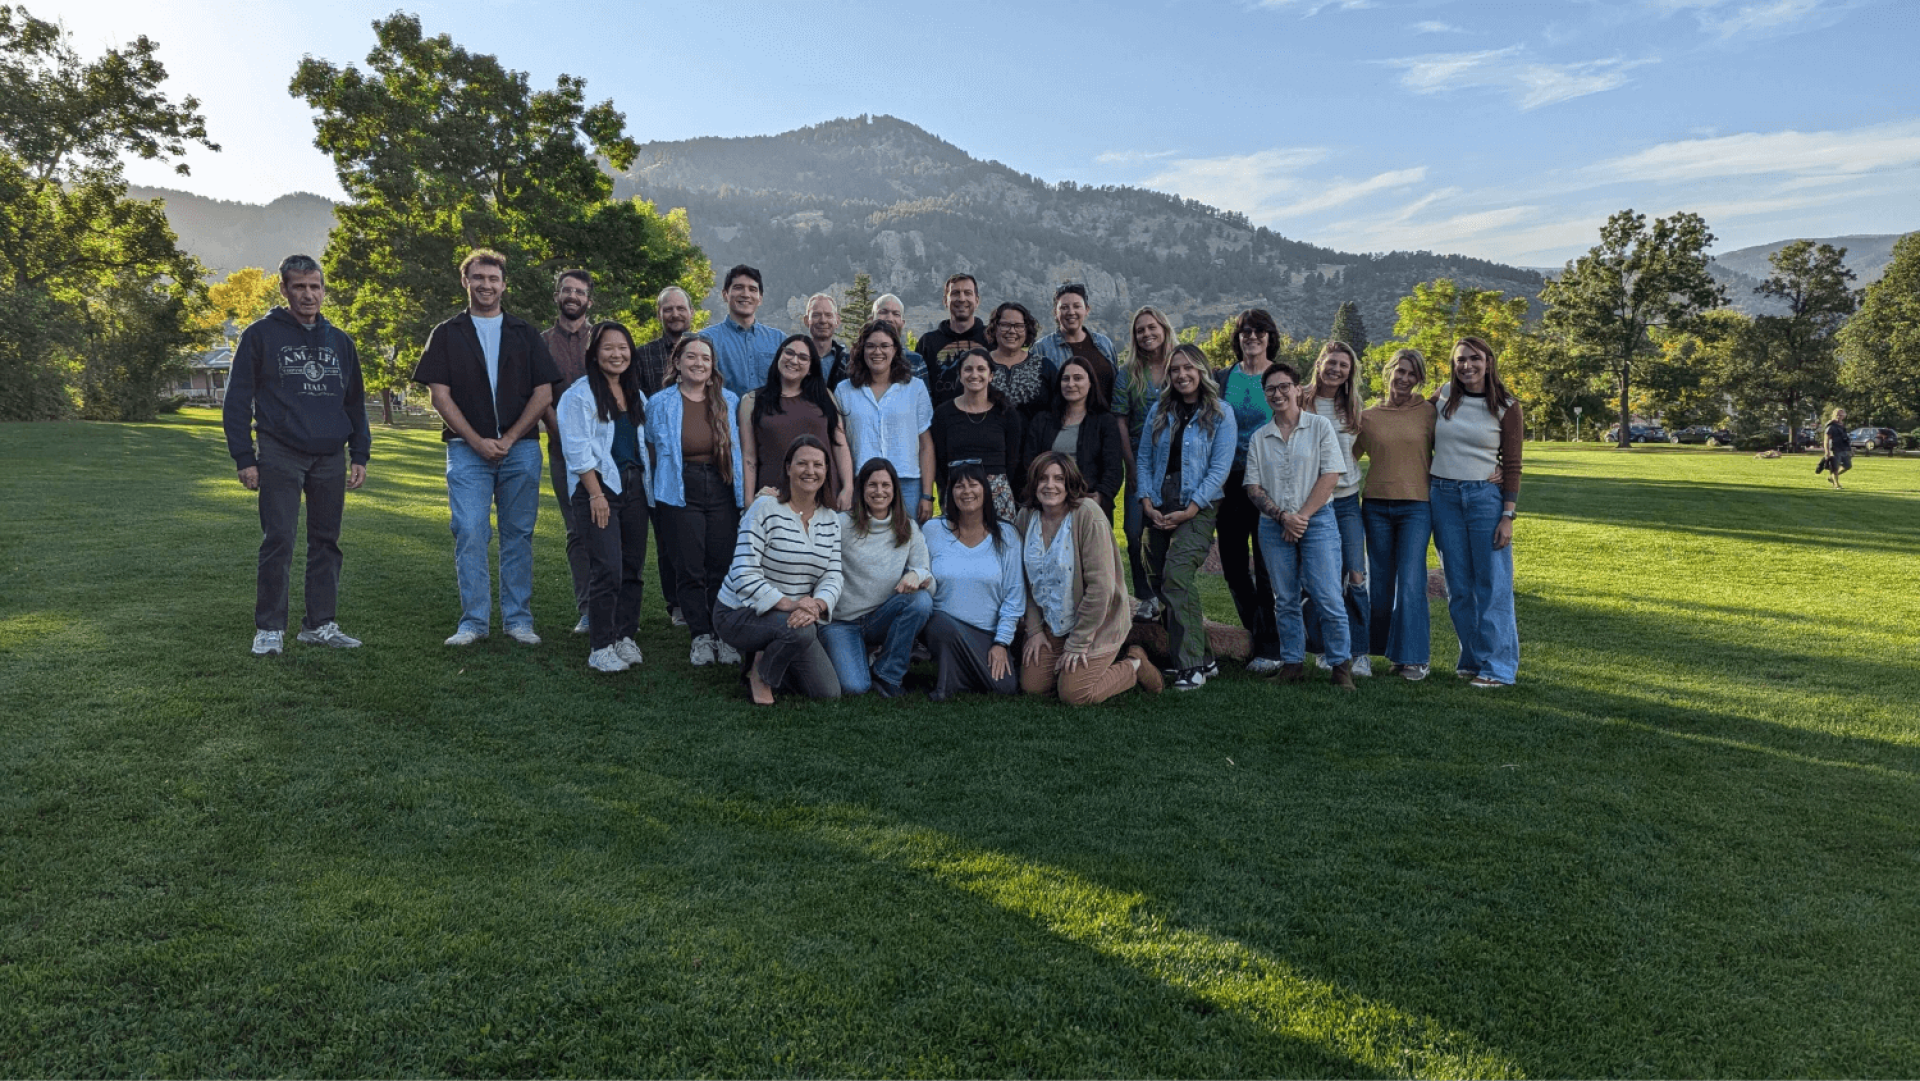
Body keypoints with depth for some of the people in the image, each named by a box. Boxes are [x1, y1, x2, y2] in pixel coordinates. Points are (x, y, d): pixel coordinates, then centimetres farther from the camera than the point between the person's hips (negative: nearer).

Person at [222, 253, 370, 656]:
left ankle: (321, 624, 15)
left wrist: (359, 456, 11)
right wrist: (245, 458, -6)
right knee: (278, 543, -5)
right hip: (280, 456, -4)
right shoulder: (261, 335, 2)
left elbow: (355, 403, 19)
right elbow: (238, 400, 0)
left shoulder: (339, 342, 15)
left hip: (331, 458, 4)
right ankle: (269, 629, 4)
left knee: (326, 542, 7)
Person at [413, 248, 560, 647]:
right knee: (470, 535, -5)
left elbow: (543, 394, 5)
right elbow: (441, 396, 1)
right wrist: (478, 441, -9)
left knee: (518, 535, 4)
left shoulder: (525, 334, 12)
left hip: (520, 447, 1)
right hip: (467, 449, -1)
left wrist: (508, 439, -6)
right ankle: (473, 621, 3)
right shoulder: (447, 334, 9)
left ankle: (518, 619, 11)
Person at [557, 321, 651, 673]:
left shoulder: (636, 395, 16)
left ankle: (625, 637, 17)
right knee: (608, 568, -12)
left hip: (634, 486, 6)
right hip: (597, 488, -6)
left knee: (633, 567, 6)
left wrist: (648, 482, 10)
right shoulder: (579, 395, -4)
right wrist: (596, 493, -15)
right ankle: (600, 647, -4)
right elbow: (578, 449, -10)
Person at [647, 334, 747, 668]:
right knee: (690, 570, 0)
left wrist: (746, 494, 8)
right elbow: (651, 450, 10)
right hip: (682, 493, -1)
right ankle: (701, 637, 10)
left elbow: (740, 449, 12)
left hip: (722, 490, 1)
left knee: (721, 568, 2)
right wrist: (658, 490, 3)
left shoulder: (729, 401, 8)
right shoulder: (660, 403, 3)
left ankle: (723, 636, 12)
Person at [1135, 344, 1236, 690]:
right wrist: (1147, 503, -2)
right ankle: (1203, 657, 17)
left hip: (1198, 508, -5)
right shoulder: (1159, 411, 13)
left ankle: (1192, 665, -19)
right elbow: (1143, 458, 11)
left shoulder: (1220, 414, 0)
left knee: (1177, 574, -22)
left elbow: (1220, 467, -6)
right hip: (1159, 508, 6)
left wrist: (1189, 510, -13)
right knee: (1157, 581, 5)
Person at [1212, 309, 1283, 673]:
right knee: (1232, 564, 8)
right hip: (1231, 480, 4)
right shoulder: (1224, 377, 10)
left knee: (1266, 565, -4)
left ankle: (1269, 649, 4)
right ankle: (1257, 634, 25)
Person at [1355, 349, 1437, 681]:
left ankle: (1414, 657, 3)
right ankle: (1393, 651, 23)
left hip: (1416, 506, -2)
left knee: (1411, 583, -8)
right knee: (1380, 583, 7)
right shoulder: (1368, 417, 6)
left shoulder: (1428, 412, 2)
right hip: (1376, 506, 3)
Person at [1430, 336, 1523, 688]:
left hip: (1485, 495, -3)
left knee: (1492, 585, -2)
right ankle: (1471, 659, 18)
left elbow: (1512, 466, -2)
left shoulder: (1506, 406, -1)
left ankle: (1497, 667, 4)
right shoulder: (1443, 396, 6)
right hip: (1443, 496, 3)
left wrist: (1508, 516, -8)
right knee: (1458, 585, 7)